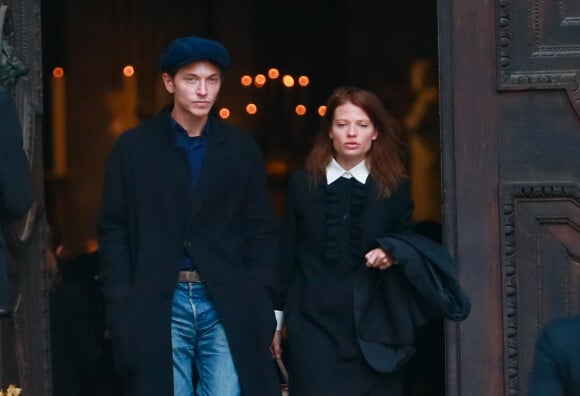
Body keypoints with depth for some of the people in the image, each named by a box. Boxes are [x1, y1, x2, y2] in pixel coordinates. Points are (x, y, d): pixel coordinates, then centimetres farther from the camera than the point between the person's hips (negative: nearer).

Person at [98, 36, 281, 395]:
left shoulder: (242, 149, 9)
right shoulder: (134, 147, 5)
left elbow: (262, 231, 9)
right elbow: (115, 232, 4)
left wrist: (261, 303, -1)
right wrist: (122, 308, -5)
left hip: (229, 304, 1)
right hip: (158, 305, -1)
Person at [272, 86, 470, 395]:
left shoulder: (394, 188, 6)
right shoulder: (302, 183, 5)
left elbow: (407, 243, 12)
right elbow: (286, 256, 7)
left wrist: (392, 252, -12)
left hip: (369, 330, 1)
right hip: (313, 325, -1)